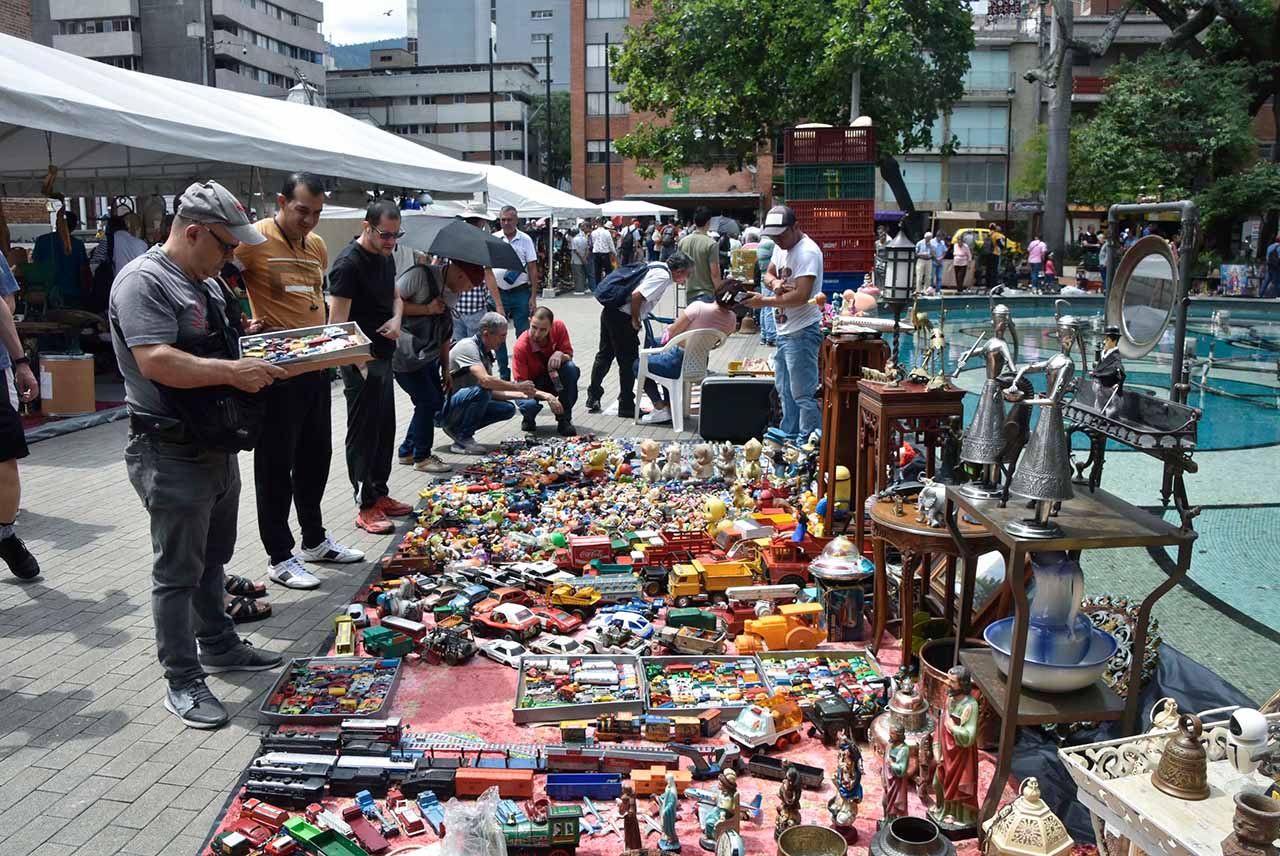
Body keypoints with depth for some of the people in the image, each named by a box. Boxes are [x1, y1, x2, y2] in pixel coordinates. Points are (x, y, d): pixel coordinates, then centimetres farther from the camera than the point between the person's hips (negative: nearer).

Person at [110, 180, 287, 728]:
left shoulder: (206, 282, 14)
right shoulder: (144, 281, -17)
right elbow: (156, 362, -28)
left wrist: (258, 358, 7)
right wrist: (233, 371, -27)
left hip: (217, 445, 10)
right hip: (172, 452, -10)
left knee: (212, 557, 22)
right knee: (178, 569, 1)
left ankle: (217, 646, 37)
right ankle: (182, 682, 11)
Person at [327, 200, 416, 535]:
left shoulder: (386, 256, 10)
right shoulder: (349, 263, -17)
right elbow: (338, 321, -21)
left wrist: (396, 319, 1)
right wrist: (359, 363, -26)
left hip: (383, 356, 9)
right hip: (361, 361, -9)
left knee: (385, 430, 16)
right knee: (364, 433, -2)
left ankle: (380, 494, 29)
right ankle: (366, 507, 7)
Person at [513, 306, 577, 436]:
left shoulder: (559, 327, -17)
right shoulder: (521, 346, -27)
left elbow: (569, 356, -8)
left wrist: (560, 355, -35)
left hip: (554, 379, 3)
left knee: (571, 368, -29)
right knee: (529, 404, -37)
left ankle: (564, 419, -14)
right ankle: (529, 419, 5)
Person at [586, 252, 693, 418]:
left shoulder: (657, 266, 14)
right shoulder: (663, 276, -14)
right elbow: (637, 295, -23)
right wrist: (635, 321, -10)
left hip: (609, 311, 10)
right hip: (622, 318, -10)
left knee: (604, 355, 19)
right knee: (629, 361, 3)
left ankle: (593, 398, 31)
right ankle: (626, 407, 13)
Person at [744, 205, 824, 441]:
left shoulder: (808, 252, -19)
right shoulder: (781, 247, 12)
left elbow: (801, 296, -26)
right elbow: (769, 274, 21)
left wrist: (765, 302, -21)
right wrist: (775, 283, -4)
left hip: (802, 332, -10)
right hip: (785, 331, 10)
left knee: (803, 394, -7)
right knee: (785, 390, 19)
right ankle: (789, 437, 31)